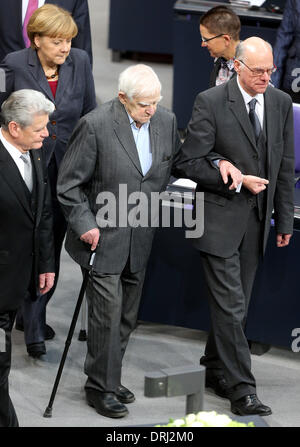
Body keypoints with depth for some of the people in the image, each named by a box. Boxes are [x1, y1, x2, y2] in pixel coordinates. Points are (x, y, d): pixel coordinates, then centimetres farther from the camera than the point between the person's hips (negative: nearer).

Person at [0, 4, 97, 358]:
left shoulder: (79, 62, 0)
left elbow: (90, 113, 10)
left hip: (67, 167, 4)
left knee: (53, 244, 12)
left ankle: (31, 313, 30)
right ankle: (33, 329, -6)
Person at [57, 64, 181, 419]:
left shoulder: (166, 121, 0)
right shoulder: (95, 125, -17)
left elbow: (176, 164, 18)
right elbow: (68, 184, -10)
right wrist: (85, 224, -15)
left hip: (139, 241, 6)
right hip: (103, 236, -6)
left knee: (127, 315, 12)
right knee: (107, 312, -7)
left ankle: (109, 379, 25)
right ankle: (101, 387, 4)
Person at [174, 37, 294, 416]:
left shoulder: (281, 103, 5)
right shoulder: (211, 102, -11)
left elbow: (285, 167, 11)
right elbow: (187, 163, -11)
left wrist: (284, 220, 11)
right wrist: (237, 181, -15)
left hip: (256, 221, 5)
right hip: (220, 218, -5)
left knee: (235, 304, 13)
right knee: (230, 305, -7)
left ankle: (214, 371, 29)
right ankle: (241, 389, -4)